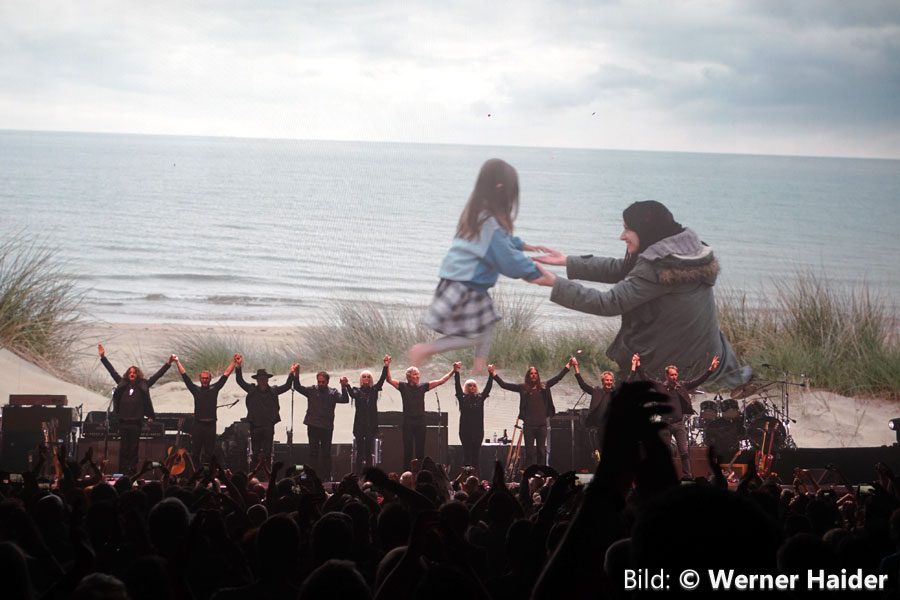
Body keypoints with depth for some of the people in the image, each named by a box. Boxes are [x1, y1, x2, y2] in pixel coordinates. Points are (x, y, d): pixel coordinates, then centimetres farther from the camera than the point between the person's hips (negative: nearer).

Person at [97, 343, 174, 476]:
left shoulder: (143, 386, 7)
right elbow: (112, 371, 15)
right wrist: (103, 357, 14)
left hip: (136, 422, -2)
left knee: (134, 449, 2)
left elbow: (157, 375, 6)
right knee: (123, 449, 3)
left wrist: (168, 363, 0)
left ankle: (133, 473, 3)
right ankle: (122, 474, 5)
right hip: (123, 422, 2)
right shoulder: (122, 384, 12)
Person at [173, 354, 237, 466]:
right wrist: (177, 362, 7)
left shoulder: (214, 388, 9)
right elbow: (184, 375, 9)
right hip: (198, 424, 0)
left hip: (210, 424, 0)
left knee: (210, 452, 3)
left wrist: (234, 361, 4)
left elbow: (226, 374, 8)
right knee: (195, 452, 0)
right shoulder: (196, 389, 9)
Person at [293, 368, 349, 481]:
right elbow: (297, 387, -3)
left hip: (327, 427, -1)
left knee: (326, 453, 4)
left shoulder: (333, 393, 3)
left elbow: (345, 400, -8)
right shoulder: (311, 390, 5)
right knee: (313, 452, 4)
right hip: (313, 426, 1)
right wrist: (296, 375, -18)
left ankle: (327, 477, 9)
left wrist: (344, 387, -24)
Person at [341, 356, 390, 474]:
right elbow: (352, 394, -16)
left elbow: (382, 380, -2)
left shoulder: (374, 390, 10)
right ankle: (358, 475, -1)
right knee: (360, 450, -1)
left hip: (371, 424, 2)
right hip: (360, 424, -2)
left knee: (369, 451, 3)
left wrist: (386, 366, -15)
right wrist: (347, 385, -37)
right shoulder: (357, 391, 5)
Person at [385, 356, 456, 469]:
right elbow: (389, 380, -8)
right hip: (408, 423, -3)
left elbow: (440, 381, 9)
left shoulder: (422, 387, 9)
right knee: (408, 450, -2)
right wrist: (387, 367, -23)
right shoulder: (403, 386, 2)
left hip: (420, 423, 3)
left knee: (420, 450, 4)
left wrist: (453, 371, 4)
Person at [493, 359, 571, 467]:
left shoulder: (544, 386, 9)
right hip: (528, 425, -2)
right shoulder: (523, 388, 4)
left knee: (542, 451, 5)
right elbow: (504, 385, 3)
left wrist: (568, 365, 14)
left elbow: (558, 378, 15)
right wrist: (494, 374, -3)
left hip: (542, 424, 2)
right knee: (529, 452, 1)